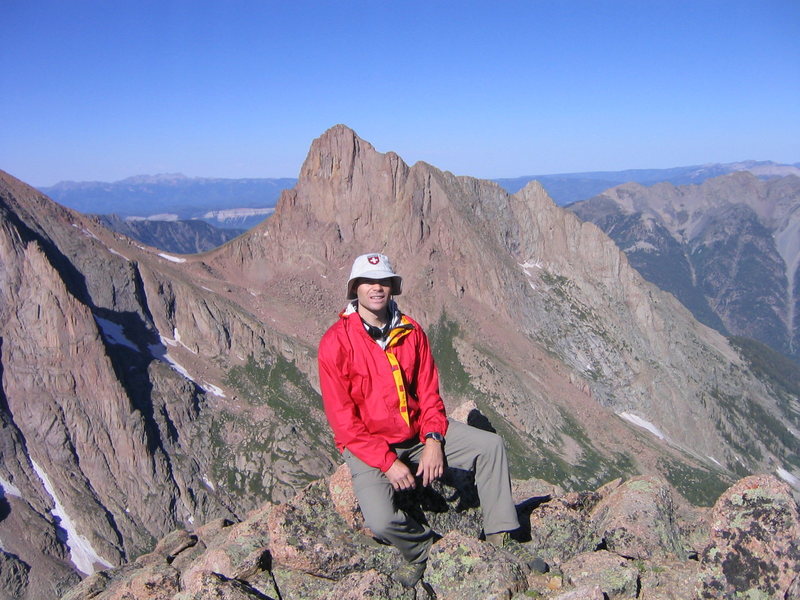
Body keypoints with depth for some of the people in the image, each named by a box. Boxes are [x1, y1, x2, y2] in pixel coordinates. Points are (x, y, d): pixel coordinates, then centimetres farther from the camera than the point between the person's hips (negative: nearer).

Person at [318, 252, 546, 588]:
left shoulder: (410, 331, -1)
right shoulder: (336, 342, -15)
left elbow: (428, 392, 2)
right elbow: (343, 419, -16)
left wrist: (433, 440, -14)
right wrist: (387, 462, -20)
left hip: (418, 431, 5)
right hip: (367, 445, -4)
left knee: (490, 444, -7)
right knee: (381, 521, -27)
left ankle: (500, 538, 5)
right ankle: (422, 550, 9)